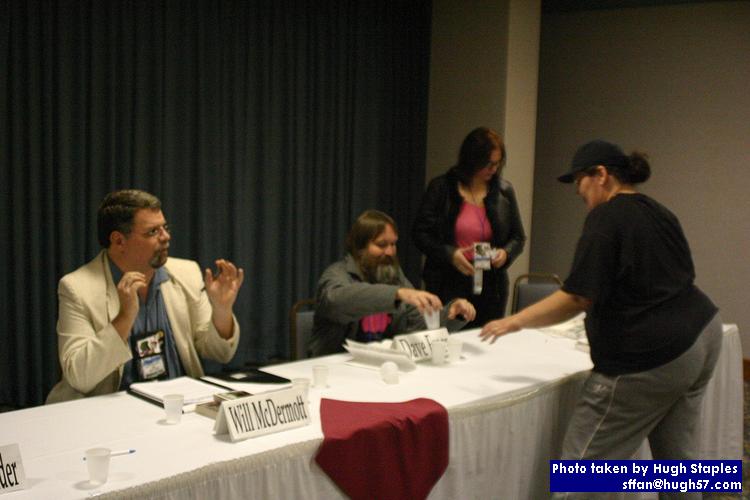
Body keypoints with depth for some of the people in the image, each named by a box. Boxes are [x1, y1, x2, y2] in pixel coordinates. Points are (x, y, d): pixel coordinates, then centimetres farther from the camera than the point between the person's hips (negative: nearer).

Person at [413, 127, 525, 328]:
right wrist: (449, 254, -17)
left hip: (491, 287, 3)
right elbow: (421, 233, -2)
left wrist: (506, 253, -9)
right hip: (448, 286, -2)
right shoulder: (441, 188, -2)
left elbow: (518, 237, 12)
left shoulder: (504, 191, 5)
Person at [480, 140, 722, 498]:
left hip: (653, 355, -10)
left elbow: (577, 298, -18)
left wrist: (515, 322, -11)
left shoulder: (605, 217, -12)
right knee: (677, 455, 18)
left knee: (583, 464, -2)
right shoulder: (658, 212, 16)